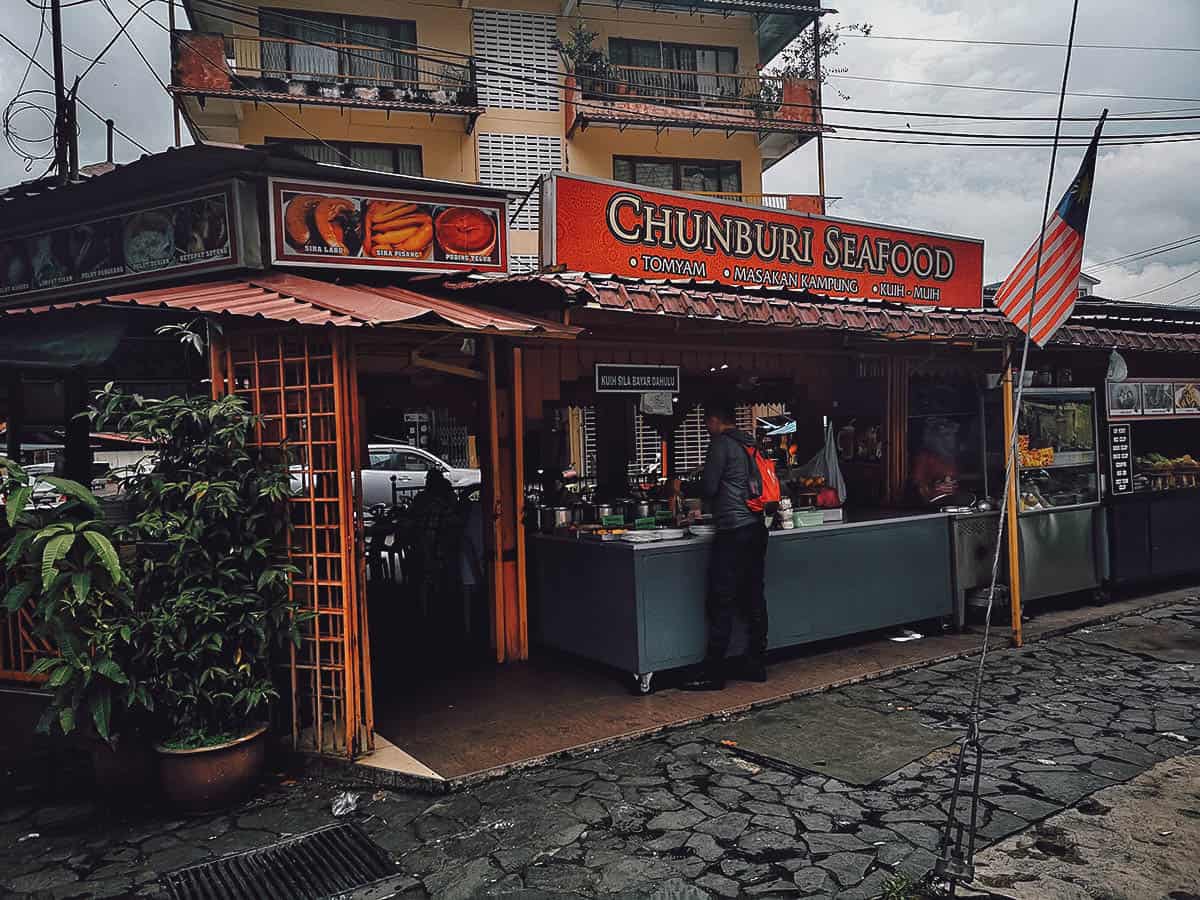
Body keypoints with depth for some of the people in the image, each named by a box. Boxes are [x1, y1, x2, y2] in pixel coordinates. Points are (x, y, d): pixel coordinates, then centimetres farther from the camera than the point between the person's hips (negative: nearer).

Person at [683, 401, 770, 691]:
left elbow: (708, 487, -12)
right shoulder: (750, 444, 16)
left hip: (733, 531, -9)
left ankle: (712, 673, -2)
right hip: (757, 528, 9)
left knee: (721, 604, -5)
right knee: (754, 599, 12)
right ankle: (756, 665, 18)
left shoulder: (721, 444, -8)